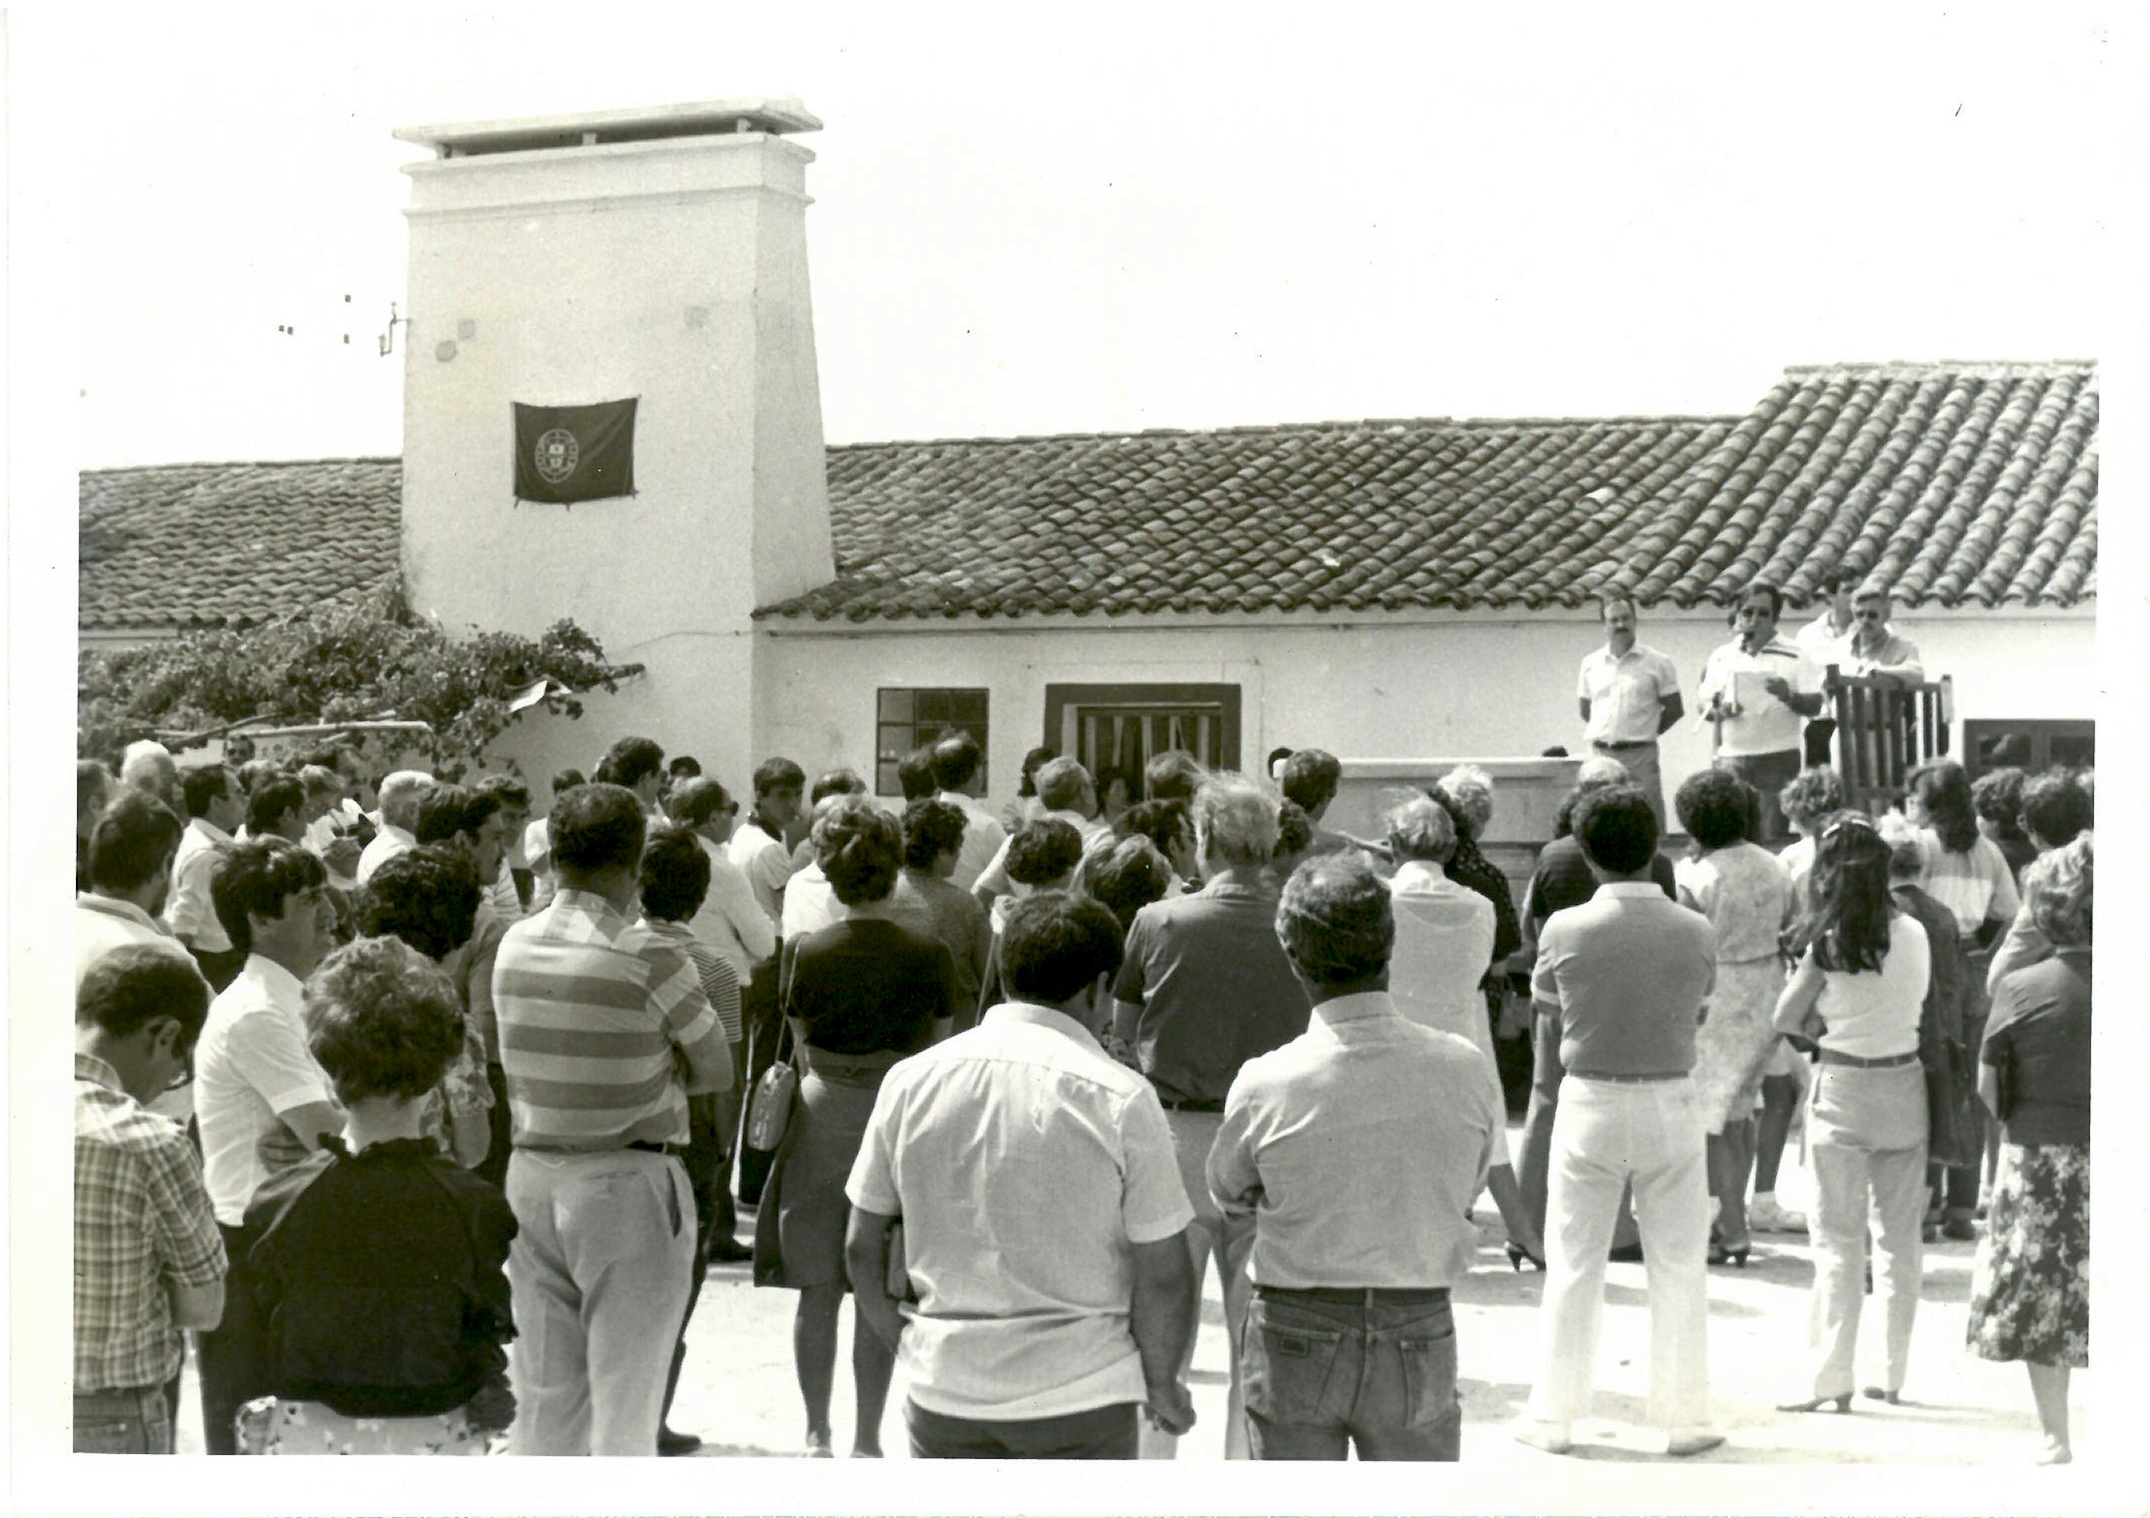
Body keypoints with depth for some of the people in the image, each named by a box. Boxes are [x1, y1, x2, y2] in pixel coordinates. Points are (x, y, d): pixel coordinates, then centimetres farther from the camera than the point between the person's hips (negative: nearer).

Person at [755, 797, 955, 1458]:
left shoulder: (804, 953, -8)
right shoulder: (928, 956, -10)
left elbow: (804, 1049, 4)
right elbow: (937, 1045, 1)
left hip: (821, 1121, 1)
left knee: (817, 1292, 11)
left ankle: (818, 1435, 17)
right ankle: (866, 1439, 12)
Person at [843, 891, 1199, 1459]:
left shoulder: (912, 1080, 0)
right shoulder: (1120, 1098, -11)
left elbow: (861, 1246, 6)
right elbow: (1163, 1275, -10)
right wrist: (1162, 1386, 5)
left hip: (944, 1391, 3)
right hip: (1081, 1393, -3)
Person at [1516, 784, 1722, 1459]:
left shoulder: (1566, 930, -11)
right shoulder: (1697, 933, -7)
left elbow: (1548, 1012, 3)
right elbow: (1697, 1013, 5)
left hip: (1590, 1102, -1)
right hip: (1671, 1102, 1)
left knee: (1573, 1268, 9)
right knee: (1678, 1270, 10)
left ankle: (1553, 1416, 15)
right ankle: (1684, 1417, 15)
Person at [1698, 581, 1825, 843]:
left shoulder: (1794, 657, 3)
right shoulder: (1721, 656, 12)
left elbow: (1815, 706, 0)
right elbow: (1705, 707, 15)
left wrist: (1788, 696, -19)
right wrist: (1719, 711, -7)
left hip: (1777, 757, -2)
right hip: (1732, 759, 2)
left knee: (1771, 838, -7)